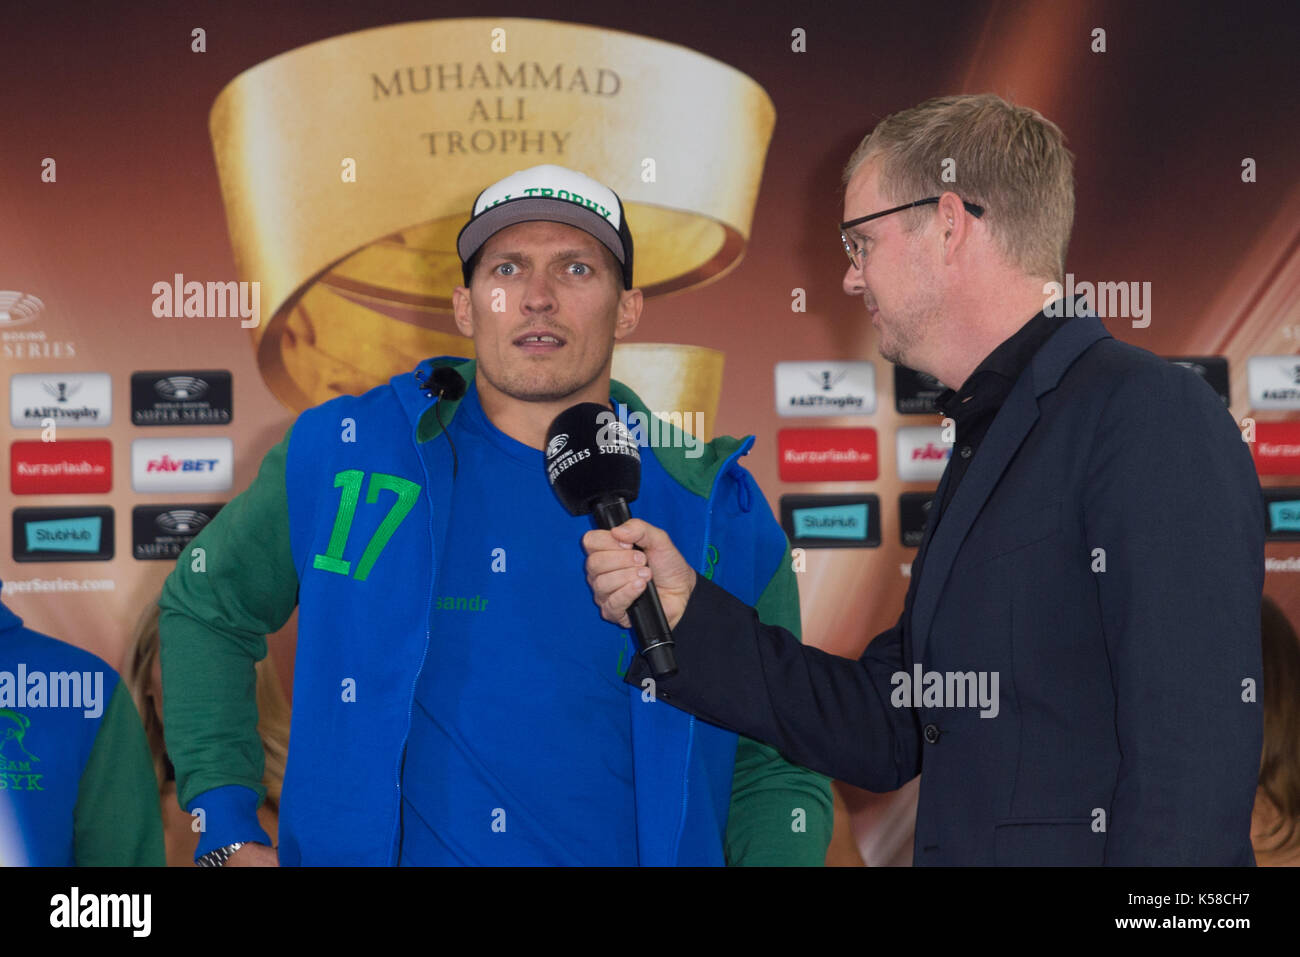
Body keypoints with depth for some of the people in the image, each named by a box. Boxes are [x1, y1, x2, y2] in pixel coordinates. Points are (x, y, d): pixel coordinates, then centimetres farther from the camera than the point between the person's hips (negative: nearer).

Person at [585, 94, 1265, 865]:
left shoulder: (1155, 416, -13)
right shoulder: (986, 443, 17)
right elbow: (889, 731, 15)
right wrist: (685, 613, 8)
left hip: (1075, 847, -8)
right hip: (960, 847, 8)